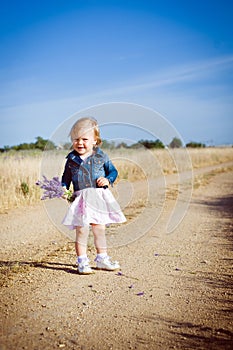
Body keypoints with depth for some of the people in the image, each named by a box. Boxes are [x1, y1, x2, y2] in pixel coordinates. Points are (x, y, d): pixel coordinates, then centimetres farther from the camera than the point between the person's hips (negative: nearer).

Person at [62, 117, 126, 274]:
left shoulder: (101, 156, 1)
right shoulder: (72, 159, 2)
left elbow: (113, 171, 9)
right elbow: (66, 178, 10)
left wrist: (108, 179, -11)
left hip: (100, 198, 1)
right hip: (81, 200, -1)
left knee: (100, 229, 11)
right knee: (82, 230, -4)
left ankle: (102, 258, 27)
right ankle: (82, 261, 10)